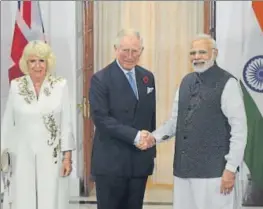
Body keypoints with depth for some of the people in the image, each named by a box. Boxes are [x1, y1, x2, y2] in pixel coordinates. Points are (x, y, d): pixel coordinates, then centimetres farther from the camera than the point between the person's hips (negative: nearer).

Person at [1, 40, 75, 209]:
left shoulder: (60, 85, -5)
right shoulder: (16, 86, -1)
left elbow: (66, 124, -1)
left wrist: (67, 156, -3)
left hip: (51, 157, -1)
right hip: (23, 157, 1)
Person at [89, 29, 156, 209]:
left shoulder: (147, 77, 11)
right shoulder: (101, 79, -7)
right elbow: (101, 118, -16)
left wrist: (151, 149, 14)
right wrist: (134, 136, -21)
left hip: (140, 161, 5)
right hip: (111, 162, -5)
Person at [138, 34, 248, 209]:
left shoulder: (227, 83, -8)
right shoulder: (186, 82, 12)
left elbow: (239, 128, -10)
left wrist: (231, 168, -13)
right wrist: (154, 137, -2)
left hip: (213, 170, -6)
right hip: (184, 168, 6)